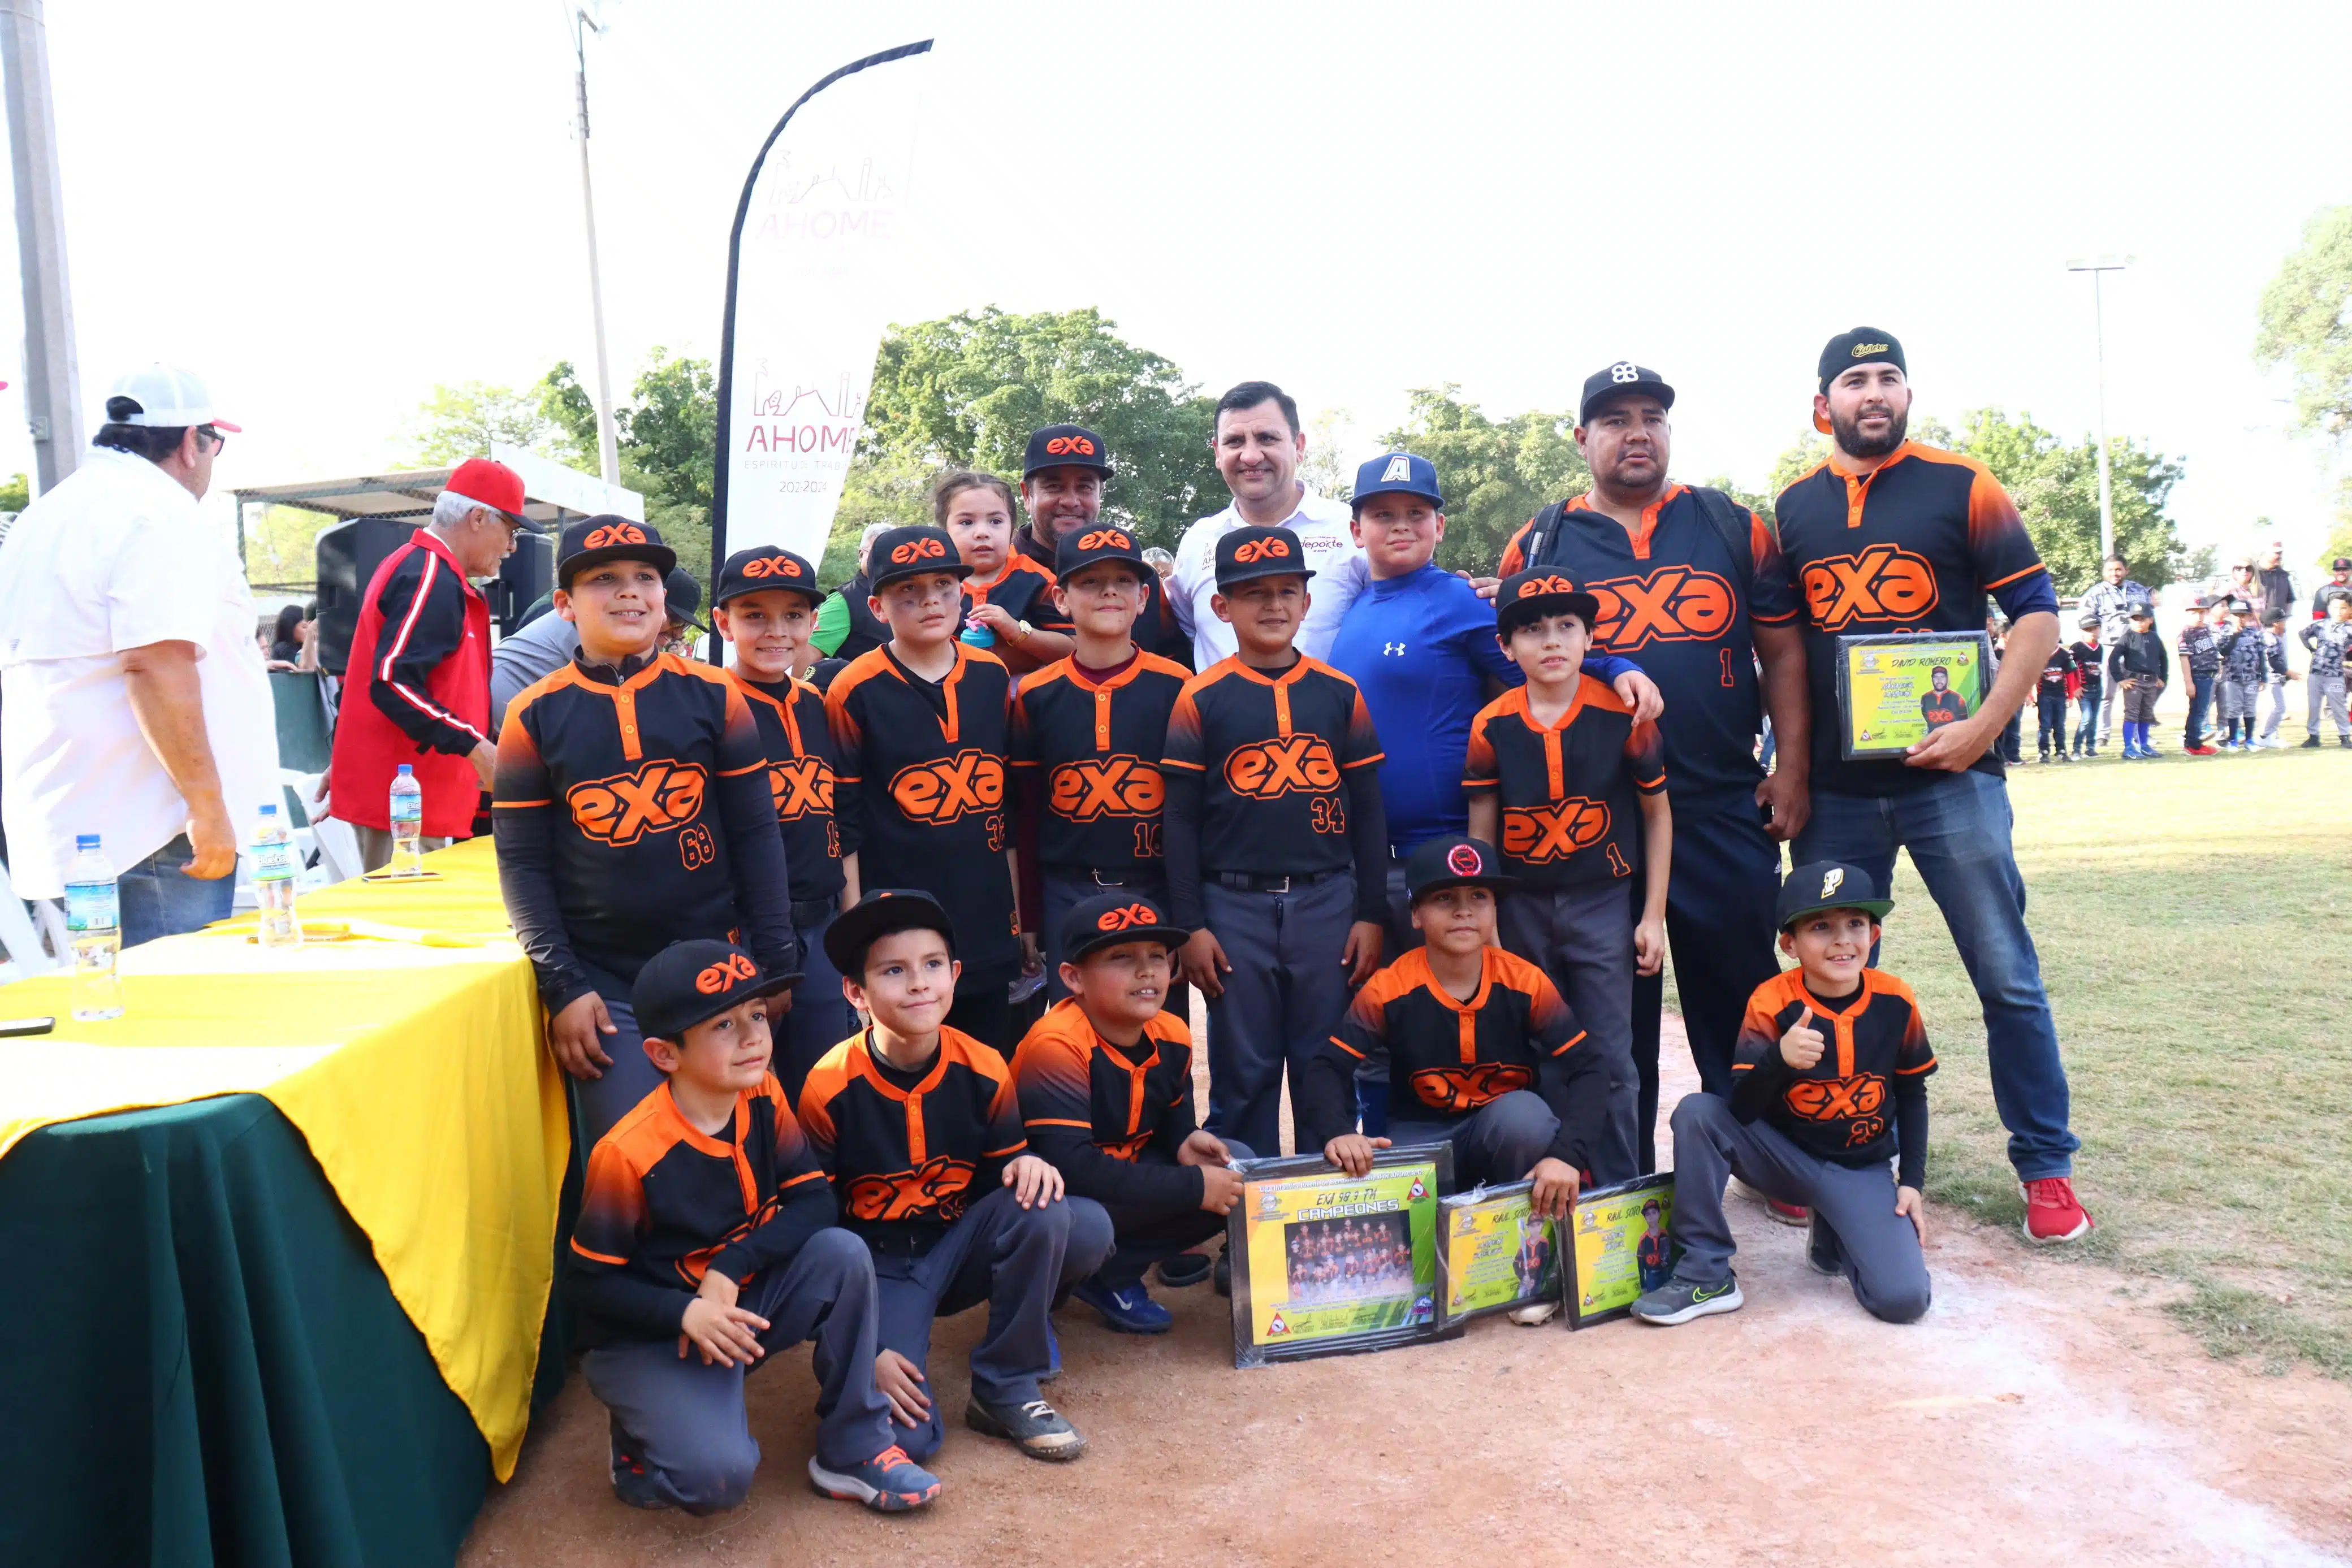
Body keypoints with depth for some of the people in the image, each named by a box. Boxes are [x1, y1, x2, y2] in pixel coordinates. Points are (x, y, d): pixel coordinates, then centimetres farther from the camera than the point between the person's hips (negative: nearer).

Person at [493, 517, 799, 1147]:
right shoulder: (536, 714, 1)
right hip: (603, 982, -1)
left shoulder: (713, 695, 2)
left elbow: (755, 835, 3)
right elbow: (522, 863, 1)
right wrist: (561, 988, -6)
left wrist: (774, 960, -1)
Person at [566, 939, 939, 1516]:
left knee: (842, 1253, -22)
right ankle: (641, 1441, 9)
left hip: (741, 1303, 5)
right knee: (718, 1475, -28)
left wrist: (730, 1269, -24)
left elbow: (813, 1199, -10)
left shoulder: (764, 1098, -9)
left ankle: (854, 1450, -7)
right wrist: (686, 1314, -30)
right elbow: (589, 1281, -16)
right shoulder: (627, 1153, -24)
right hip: (647, 1333, -5)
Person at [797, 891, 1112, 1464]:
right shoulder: (828, 1089, -16)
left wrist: (1027, 1167, -21)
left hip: (961, 1244, 4)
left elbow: (1004, 1173, 6)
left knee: (1088, 1227, -25)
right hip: (876, 1263, -3)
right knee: (905, 1435, -27)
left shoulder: (984, 1071, -8)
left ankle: (1007, 1389, -7)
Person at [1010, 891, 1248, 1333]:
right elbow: (1072, 1168, -36)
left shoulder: (1172, 1035, -5)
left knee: (1236, 1169, -4)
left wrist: (1185, 1144, -15)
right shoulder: (1058, 1046, -28)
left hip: (1126, 1178, 8)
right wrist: (1194, 1187, -32)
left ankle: (1111, 1275, 1)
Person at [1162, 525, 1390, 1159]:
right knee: (1243, 1072, 6)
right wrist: (1190, 925, -4)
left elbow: (1367, 813, 8)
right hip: (1235, 907, -1)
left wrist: (1371, 915, 3)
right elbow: (1180, 820, 0)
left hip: (1328, 903, 2)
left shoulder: (1341, 695, 6)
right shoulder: (1201, 698, 0)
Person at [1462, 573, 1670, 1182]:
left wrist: (1653, 916, -2)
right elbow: (1481, 831, 1)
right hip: (1522, 907, 2)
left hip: (1603, 902, -2)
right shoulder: (1492, 726, -5)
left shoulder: (1622, 715, -9)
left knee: (1610, 1059, 1)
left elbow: (1657, 815, 0)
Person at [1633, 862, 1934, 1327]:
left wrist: (1911, 1181, 0)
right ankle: (1707, 1275, -17)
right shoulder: (1771, 1003, -17)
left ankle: (1832, 1236, 17)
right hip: (1784, 1155, -1)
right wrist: (1779, 1058, -42)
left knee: (1904, 1299, -20)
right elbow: (1741, 1111, -23)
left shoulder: (1895, 1001, -10)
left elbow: (1912, 1094, 6)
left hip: (1863, 1169, 1)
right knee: (1696, 1112, -28)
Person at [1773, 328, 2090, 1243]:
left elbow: (2037, 613, -2)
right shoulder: (1793, 509, 8)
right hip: (1836, 787, 3)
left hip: (1949, 776, -3)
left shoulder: (1960, 486, 0)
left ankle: (2046, 1168, 15)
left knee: (2008, 977, 1)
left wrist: (1983, 727, -14)